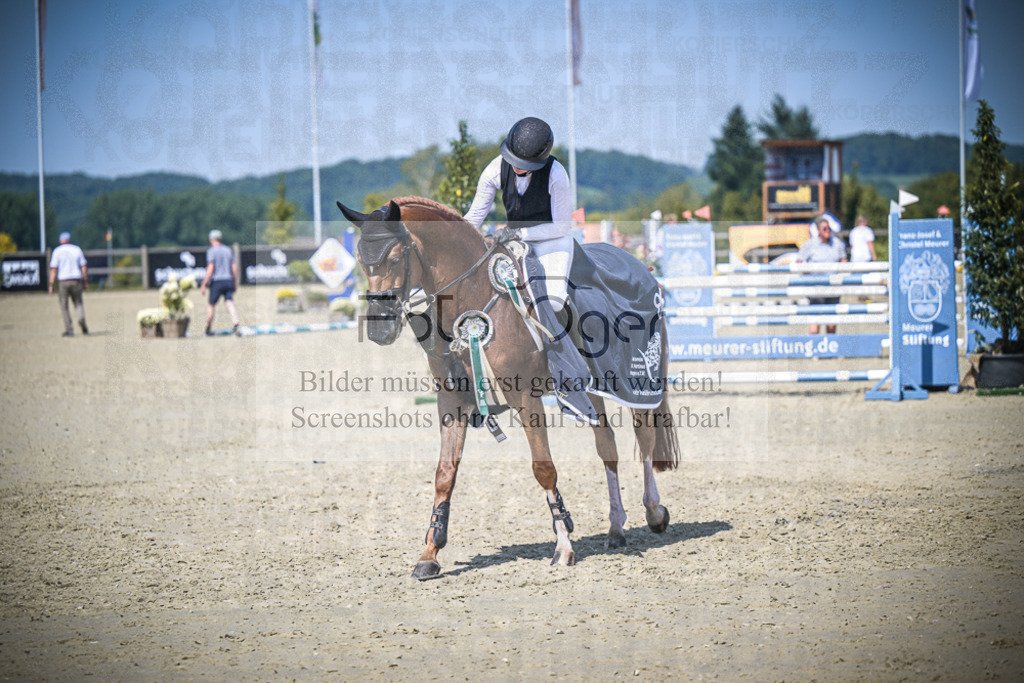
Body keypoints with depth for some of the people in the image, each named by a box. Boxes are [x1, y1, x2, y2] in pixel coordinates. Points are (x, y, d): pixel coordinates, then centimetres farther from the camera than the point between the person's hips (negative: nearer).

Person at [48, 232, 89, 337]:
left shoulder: (57, 251, 1)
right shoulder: (77, 249, 8)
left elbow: (53, 269, -6)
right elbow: (84, 267, 6)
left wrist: (51, 285, -6)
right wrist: (85, 282, 11)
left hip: (62, 281, -2)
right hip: (76, 280, 2)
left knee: (64, 306, 6)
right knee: (78, 303, 11)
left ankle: (69, 330, -1)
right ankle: (81, 319, -19)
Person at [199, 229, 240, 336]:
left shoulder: (211, 251, -5)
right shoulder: (228, 250, 12)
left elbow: (210, 270, -12)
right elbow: (234, 267, 11)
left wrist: (203, 285, -9)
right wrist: (235, 283, 19)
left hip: (217, 281, -4)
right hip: (228, 280, 4)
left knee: (211, 305, 10)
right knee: (230, 303, -7)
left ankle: (208, 330, 18)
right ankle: (236, 325, -28)